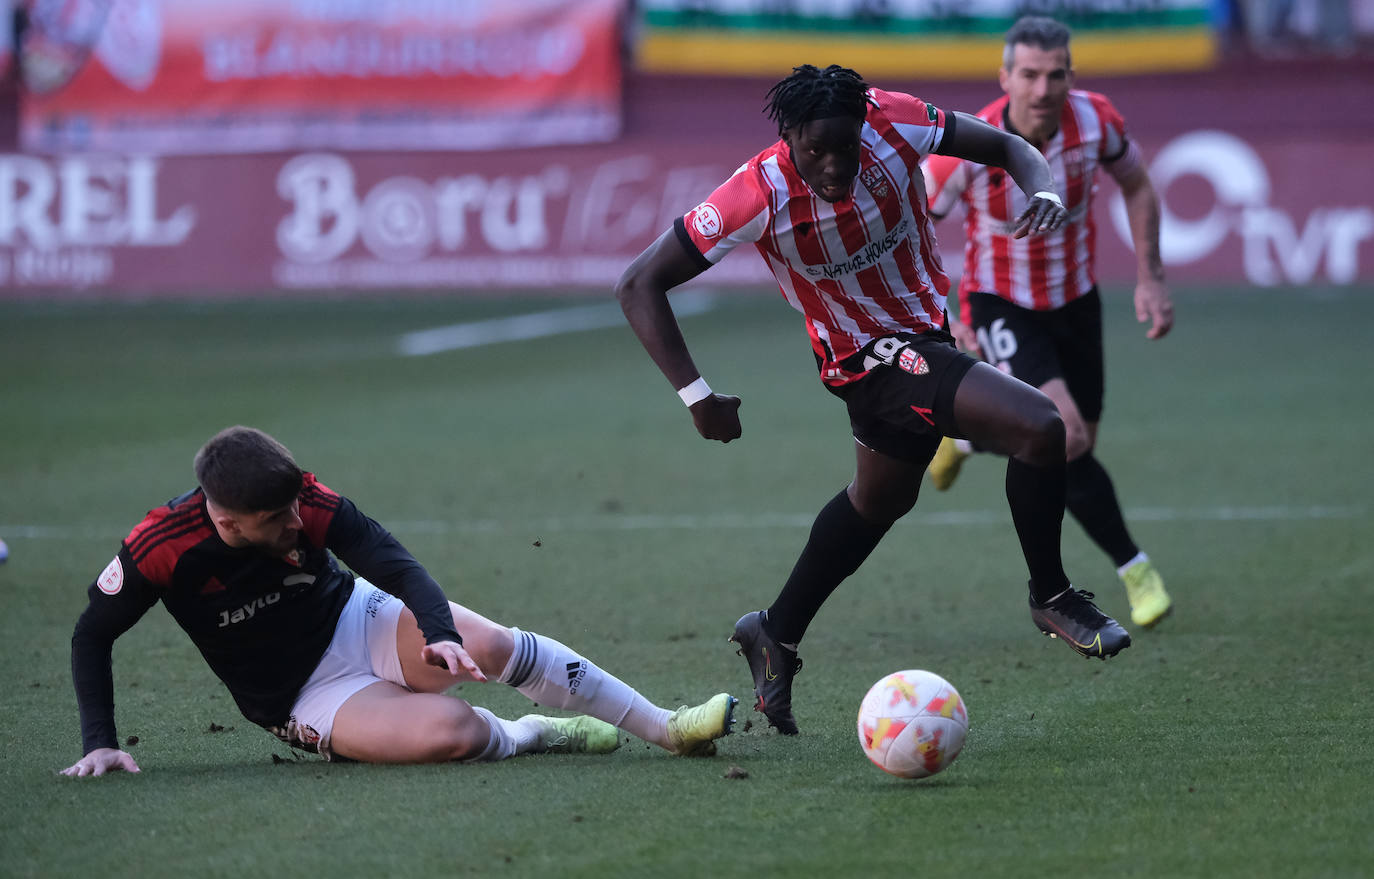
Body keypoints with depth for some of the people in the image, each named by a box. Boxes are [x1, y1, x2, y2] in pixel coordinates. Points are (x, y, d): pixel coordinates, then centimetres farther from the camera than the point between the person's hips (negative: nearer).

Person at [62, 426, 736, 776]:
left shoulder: (309, 505, -19)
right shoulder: (161, 550, -23)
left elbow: (398, 569, -23)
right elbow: (91, 636, -9)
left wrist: (442, 635, -42)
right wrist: (99, 743, -16)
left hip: (360, 623, 2)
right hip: (306, 699, -2)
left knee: (488, 644, -28)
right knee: (449, 732, -31)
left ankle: (668, 728, -12)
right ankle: (527, 734, 7)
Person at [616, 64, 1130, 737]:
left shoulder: (893, 124, -19)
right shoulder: (761, 195, -28)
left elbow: (1004, 146, -4)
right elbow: (639, 287, -22)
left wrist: (1043, 190, -27)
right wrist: (697, 395, -28)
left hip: (923, 325, 6)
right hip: (876, 356, -6)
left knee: (880, 499, 28)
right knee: (1039, 429, -22)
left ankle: (776, 638, 46)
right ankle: (1051, 597, 1)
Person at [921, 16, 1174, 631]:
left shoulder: (1095, 121, -18)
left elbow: (1136, 187, 4)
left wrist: (1149, 278, -3)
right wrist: (941, 323, -18)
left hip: (1075, 299, 4)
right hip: (1000, 305, -4)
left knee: (1077, 448, 11)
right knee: (1067, 439, -24)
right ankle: (1134, 569, -8)